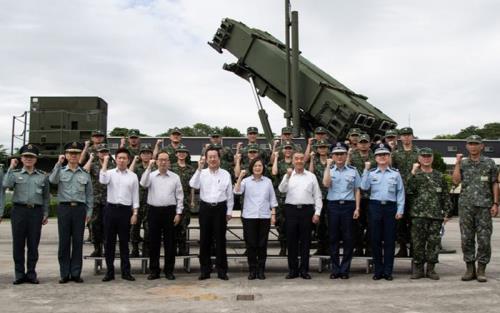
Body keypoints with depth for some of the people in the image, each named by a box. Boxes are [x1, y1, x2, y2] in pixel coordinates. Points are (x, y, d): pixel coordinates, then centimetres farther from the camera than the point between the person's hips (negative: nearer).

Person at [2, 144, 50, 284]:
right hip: (19, 210, -1)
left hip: (36, 211, 1)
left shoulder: (42, 176, 11)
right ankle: (19, 274, 12)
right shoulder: (15, 173, 8)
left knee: (33, 244, 3)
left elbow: (46, 196, 14)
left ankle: (31, 273, 12)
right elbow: (6, 185, -13)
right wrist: (11, 167, -8)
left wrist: (45, 213, 9)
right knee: (18, 244, 3)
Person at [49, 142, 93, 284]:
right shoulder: (60, 171, 7)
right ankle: (64, 273, 10)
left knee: (78, 242, 3)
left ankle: (76, 273, 11)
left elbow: (89, 194, 10)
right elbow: (52, 180, -15)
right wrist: (58, 163, -17)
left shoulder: (85, 174, 9)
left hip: (79, 209, 1)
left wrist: (89, 212, 4)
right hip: (64, 208, -1)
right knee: (64, 241, 2)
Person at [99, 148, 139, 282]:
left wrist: (135, 213, -1)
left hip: (125, 210, 0)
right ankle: (109, 271, 14)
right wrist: (105, 163, -16)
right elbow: (102, 180, -20)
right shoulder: (110, 173, 4)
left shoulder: (133, 176, 5)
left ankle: (126, 271, 13)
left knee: (124, 242, 6)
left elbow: (135, 196, 5)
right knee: (109, 241, 5)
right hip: (111, 209, 0)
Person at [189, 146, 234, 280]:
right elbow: (193, 185, -16)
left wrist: (229, 211, 4)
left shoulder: (226, 174, 2)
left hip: (220, 208, -1)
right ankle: (205, 270, 16)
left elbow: (230, 194, 6)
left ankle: (222, 270, 12)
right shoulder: (202, 173, 2)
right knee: (205, 240, 5)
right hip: (205, 208, 1)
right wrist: (199, 168, -21)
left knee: (220, 239, 4)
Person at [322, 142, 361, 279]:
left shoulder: (353, 171, 8)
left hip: (348, 206, 0)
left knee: (348, 238, 2)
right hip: (333, 206, 0)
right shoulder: (329, 170, 8)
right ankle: (335, 269, 13)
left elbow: (357, 190, 7)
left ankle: (345, 269, 12)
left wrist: (357, 208, 0)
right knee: (334, 238, 4)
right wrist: (328, 166, -11)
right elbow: (326, 184, -12)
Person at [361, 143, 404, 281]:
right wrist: (366, 170, -11)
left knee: (389, 240, 2)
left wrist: (400, 210, -1)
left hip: (390, 207, 0)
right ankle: (378, 270, 11)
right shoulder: (371, 173, 8)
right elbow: (364, 187, -8)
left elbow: (400, 192, 6)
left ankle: (388, 271, 10)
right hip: (375, 207, 0)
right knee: (376, 239, 3)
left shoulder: (395, 173, 7)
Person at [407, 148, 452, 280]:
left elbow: (446, 196, 14)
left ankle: (431, 269, 14)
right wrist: (413, 173, -17)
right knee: (418, 242, 1)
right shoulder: (414, 175, 5)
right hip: (418, 214, -2)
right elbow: (409, 191, -13)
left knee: (434, 242, 3)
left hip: (436, 215, 2)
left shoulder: (439, 176, 14)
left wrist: (447, 212, 7)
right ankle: (418, 268, 11)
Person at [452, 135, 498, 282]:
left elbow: (494, 184, 5)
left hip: (484, 205, -2)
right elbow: (456, 181, -3)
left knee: (484, 239, -2)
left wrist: (495, 203, -3)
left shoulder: (489, 163, 6)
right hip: (465, 205, 2)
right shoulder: (463, 163, 10)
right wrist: (457, 163, -5)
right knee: (467, 238, 4)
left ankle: (481, 270, 7)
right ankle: (470, 269, 13)